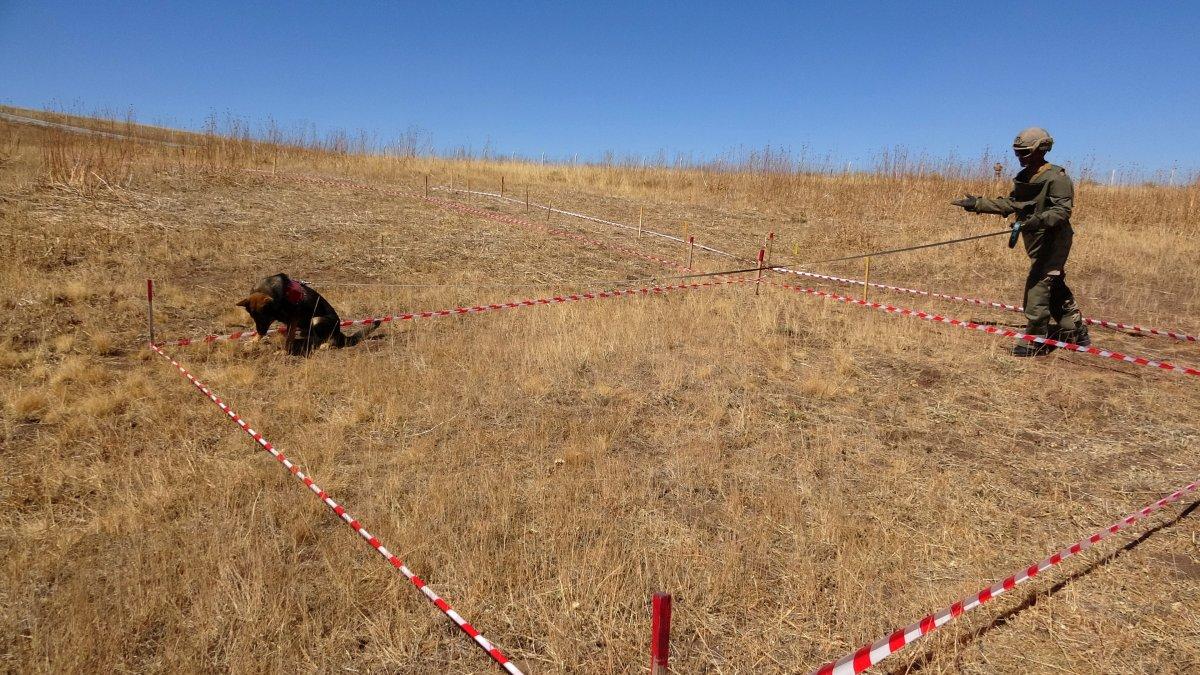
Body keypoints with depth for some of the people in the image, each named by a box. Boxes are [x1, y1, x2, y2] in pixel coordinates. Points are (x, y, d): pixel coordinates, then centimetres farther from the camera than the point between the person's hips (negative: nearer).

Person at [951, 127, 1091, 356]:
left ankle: (1035, 342, -3)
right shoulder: (1024, 178, 12)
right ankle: (1077, 334, 30)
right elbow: (1008, 204, 14)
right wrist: (977, 203, 7)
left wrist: (1039, 220, -36)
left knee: (1037, 289, -10)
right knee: (1055, 289, 17)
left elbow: (1063, 210, -20)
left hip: (1052, 241, -9)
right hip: (1037, 242, 9)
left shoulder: (1056, 178, -14)